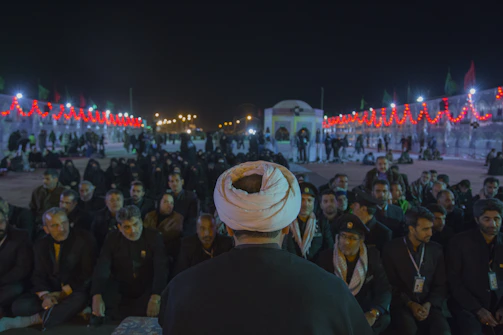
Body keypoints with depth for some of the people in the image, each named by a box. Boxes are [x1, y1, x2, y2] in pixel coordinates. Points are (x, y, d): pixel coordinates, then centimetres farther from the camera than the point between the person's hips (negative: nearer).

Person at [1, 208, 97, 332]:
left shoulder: (84, 239, -7)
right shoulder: (41, 245, 7)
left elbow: (87, 273, -9)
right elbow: (39, 275, 4)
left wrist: (63, 293, -14)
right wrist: (45, 296, -16)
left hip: (75, 292, -4)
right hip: (52, 293, 4)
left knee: (78, 299, -38)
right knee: (19, 306, -18)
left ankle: (30, 320, -24)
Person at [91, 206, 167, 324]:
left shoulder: (154, 237, -13)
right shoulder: (113, 239, -7)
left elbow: (161, 268, -24)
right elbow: (101, 268, -19)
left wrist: (156, 297, -41)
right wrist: (97, 296, -38)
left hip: (147, 291, -1)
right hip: (121, 290, 1)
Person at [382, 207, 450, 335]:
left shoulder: (436, 250, 8)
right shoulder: (392, 249, -2)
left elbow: (441, 285, 10)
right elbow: (391, 285, 0)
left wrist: (429, 304, -7)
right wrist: (409, 303, -12)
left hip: (428, 305, 3)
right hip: (402, 305, -2)